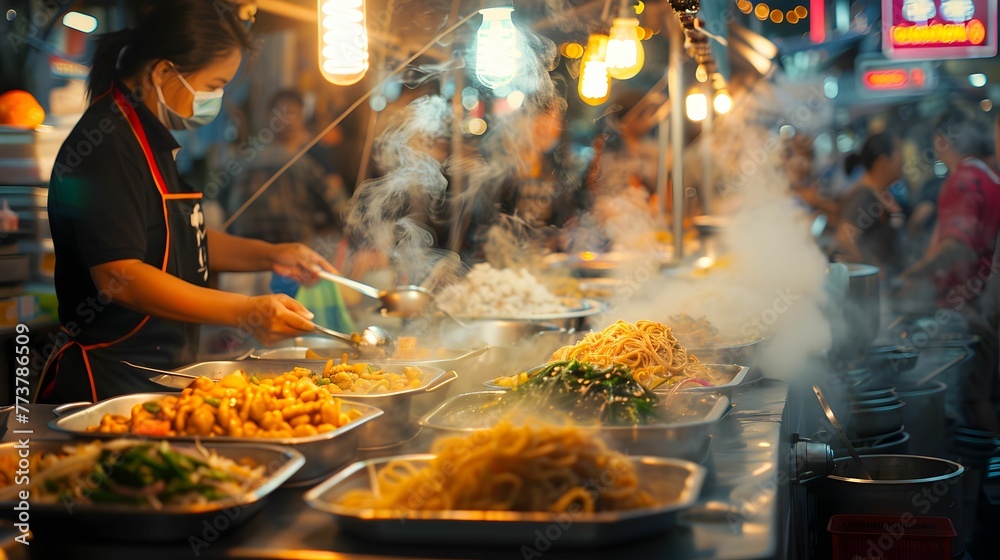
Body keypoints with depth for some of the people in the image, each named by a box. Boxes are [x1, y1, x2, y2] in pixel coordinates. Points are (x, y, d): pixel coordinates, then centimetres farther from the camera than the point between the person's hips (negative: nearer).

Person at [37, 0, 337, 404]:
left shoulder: (153, 139, 14)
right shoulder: (106, 147, -19)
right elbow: (118, 275, -27)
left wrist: (268, 256, 10)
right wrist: (243, 312, -31)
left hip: (161, 377, 10)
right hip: (105, 384, -10)